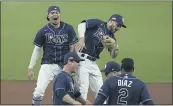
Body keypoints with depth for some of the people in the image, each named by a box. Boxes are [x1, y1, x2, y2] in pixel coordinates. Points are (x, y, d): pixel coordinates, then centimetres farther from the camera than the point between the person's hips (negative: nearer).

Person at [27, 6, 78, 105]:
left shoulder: (68, 29, 0)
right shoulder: (43, 31, -1)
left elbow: (72, 47, 3)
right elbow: (37, 49, 4)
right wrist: (30, 68, 1)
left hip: (64, 65, 1)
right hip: (48, 64, -1)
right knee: (39, 91, -14)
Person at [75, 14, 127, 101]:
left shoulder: (111, 36, 16)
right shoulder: (98, 23, -2)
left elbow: (113, 55, 14)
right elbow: (82, 25, -16)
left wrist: (114, 44, -6)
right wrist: (82, 39, -30)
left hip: (93, 63, 8)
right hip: (82, 59, -8)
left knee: (99, 90, 11)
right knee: (83, 90, -13)